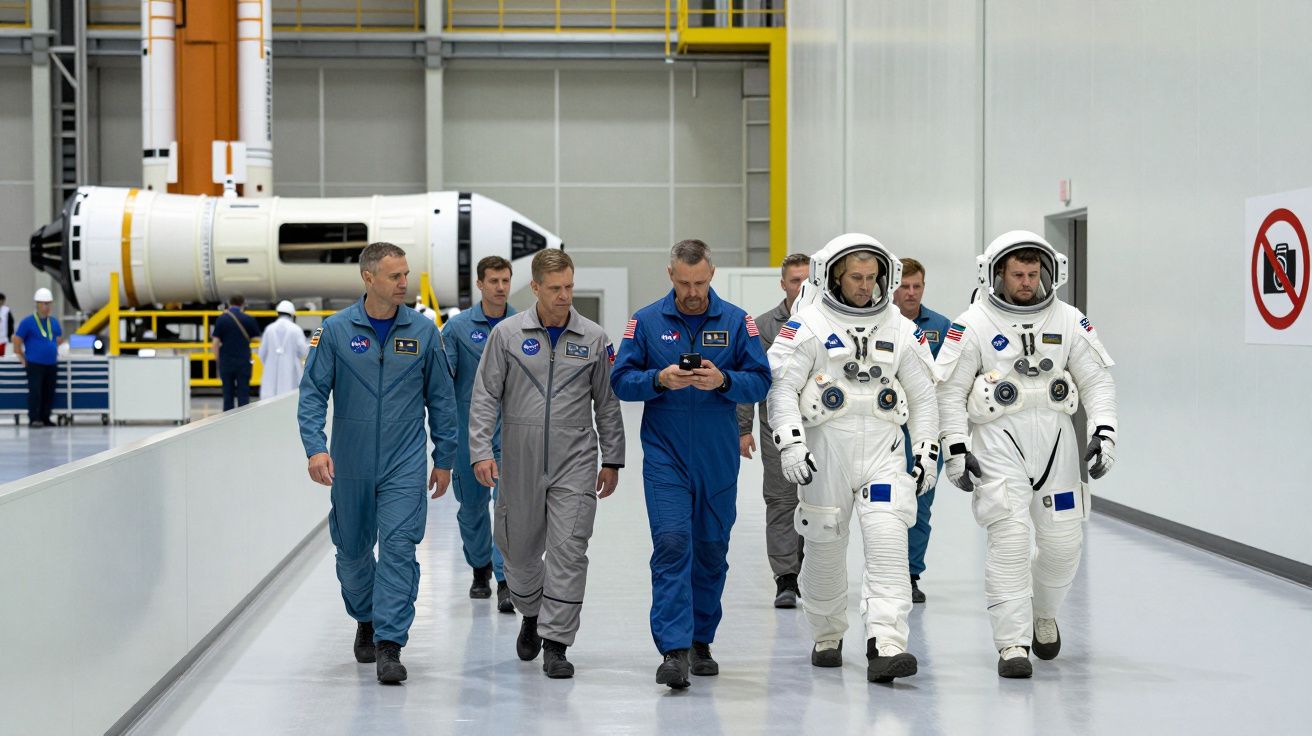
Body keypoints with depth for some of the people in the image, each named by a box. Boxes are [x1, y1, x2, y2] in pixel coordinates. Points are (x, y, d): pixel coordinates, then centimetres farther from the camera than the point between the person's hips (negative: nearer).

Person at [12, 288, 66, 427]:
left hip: (51, 365, 5)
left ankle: (45, 418, 13)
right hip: (35, 365, -5)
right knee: (35, 392, -11)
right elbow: (17, 341, -2)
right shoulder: (28, 322, -3)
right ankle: (34, 419, -9)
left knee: (49, 392, 5)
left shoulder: (54, 322, 13)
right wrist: (23, 359, -1)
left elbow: (59, 339, 28)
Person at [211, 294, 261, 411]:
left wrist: (218, 360, 8)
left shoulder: (221, 319, -3)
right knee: (243, 395, 2)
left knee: (228, 396, 8)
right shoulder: (249, 319, -3)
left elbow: (215, 343, -4)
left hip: (226, 363, 1)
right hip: (244, 362, -1)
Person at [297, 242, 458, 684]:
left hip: (404, 465, -1)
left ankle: (389, 645, -9)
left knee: (398, 548, -11)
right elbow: (313, 393, -2)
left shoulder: (423, 332, 0)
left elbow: (441, 398, 7)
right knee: (352, 551, 14)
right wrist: (315, 447, -16)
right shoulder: (336, 330, -3)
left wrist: (444, 458, 7)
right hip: (350, 466, 1)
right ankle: (366, 619, 39)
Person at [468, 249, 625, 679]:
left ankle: (556, 643, -2)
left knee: (568, 550, -8)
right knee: (520, 549, 11)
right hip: (520, 462, 1)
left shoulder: (594, 338, 3)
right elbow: (485, 396, 1)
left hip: (574, 463, -1)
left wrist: (612, 459, 8)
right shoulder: (508, 334, 1)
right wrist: (481, 450, -8)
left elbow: (607, 402, 9)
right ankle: (532, 615, 39)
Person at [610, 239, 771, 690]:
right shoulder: (646, 322, 2)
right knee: (671, 543, -14)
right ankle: (673, 650, -17)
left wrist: (722, 380, -19)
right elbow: (621, 380, 0)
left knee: (712, 550, 10)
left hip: (719, 458, 2)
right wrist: (660, 379, -18)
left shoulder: (736, 322, 3)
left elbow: (760, 381, -1)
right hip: (664, 455, -2)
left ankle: (701, 641, 26)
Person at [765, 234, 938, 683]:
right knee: (825, 550, 8)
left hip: (884, 453, 2)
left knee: (888, 544, -13)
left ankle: (885, 646, -19)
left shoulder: (900, 330, 9)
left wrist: (927, 450, 10)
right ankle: (827, 637, 30)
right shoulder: (808, 326, -2)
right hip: (825, 453, -2)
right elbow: (781, 387, -7)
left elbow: (923, 396, 16)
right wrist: (790, 443, -17)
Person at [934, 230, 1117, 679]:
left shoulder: (1069, 322, 5)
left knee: (1063, 543, 5)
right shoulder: (974, 325, -4)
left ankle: (1042, 613, 34)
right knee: (1010, 537, -13)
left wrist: (1103, 431, -4)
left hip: (1055, 441, 3)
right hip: (997, 443, -3)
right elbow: (949, 390, -1)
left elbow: (1097, 380, 8)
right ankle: (1012, 644, -9)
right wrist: (956, 448, -7)